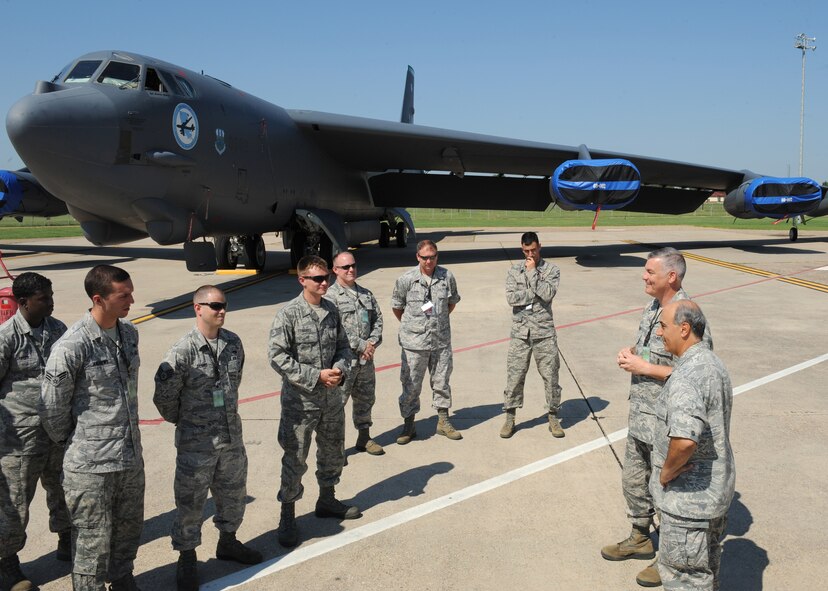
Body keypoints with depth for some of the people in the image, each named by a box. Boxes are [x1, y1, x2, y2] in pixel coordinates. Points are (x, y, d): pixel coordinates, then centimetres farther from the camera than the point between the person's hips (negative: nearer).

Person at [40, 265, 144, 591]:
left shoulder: (130, 333, 4)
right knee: (93, 542, 7)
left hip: (131, 457, 7)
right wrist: (71, 442, 3)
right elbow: (52, 408, -11)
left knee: (129, 530, 22)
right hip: (91, 465, -7)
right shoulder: (72, 346, -19)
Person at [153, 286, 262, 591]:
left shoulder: (233, 343, -1)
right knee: (190, 503, 8)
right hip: (196, 443, -5)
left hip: (232, 437, 6)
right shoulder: (183, 351, -19)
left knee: (233, 494, 21)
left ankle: (228, 542, 44)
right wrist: (182, 420, 1)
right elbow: (164, 395, -12)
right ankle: (187, 558, 28)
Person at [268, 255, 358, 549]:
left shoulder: (332, 310, 4)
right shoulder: (288, 314, -14)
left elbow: (343, 345, 12)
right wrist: (316, 376, -21)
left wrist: (339, 368, -10)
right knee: (295, 460, 2)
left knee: (333, 452, 20)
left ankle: (327, 500, 42)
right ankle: (287, 517, 18)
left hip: (332, 398, 6)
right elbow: (277, 356, -19)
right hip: (300, 401, -6)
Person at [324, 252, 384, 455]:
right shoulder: (331, 296, -9)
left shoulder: (366, 294, 13)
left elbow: (378, 319, 13)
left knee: (366, 399, 17)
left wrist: (373, 342, -4)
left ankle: (364, 437, 32)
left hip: (366, 358, 7)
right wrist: (361, 346, -16)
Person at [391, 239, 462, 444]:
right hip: (414, 342, -2)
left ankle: (443, 422, 28)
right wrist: (410, 326, 9)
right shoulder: (406, 279, -9)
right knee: (411, 384, 5)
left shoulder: (447, 277, -2)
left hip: (441, 340, 2)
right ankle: (408, 425, 18)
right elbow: (397, 307, 4)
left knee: (441, 381, 13)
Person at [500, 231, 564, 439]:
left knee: (550, 375, 5)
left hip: (544, 332, -1)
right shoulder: (514, 270, 4)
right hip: (520, 332, 1)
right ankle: (510, 418, 17)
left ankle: (553, 417, 20)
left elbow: (547, 294, -17)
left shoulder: (552, 270, 0)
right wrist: (536, 294, -13)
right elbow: (511, 297, -9)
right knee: (514, 376, 5)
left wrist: (532, 272, -13)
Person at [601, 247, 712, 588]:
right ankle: (640, 539, 43)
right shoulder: (653, 308, 7)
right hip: (640, 417, 9)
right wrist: (631, 353, 0)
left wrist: (644, 367, -23)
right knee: (633, 481, 22)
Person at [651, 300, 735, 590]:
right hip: (717, 486, 10)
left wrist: (667, 472, -22)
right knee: (707, 566, 25)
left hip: (689, 495, -10)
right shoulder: (715, 364, 6)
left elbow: (685, 439, -40)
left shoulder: (686, 376, -27)